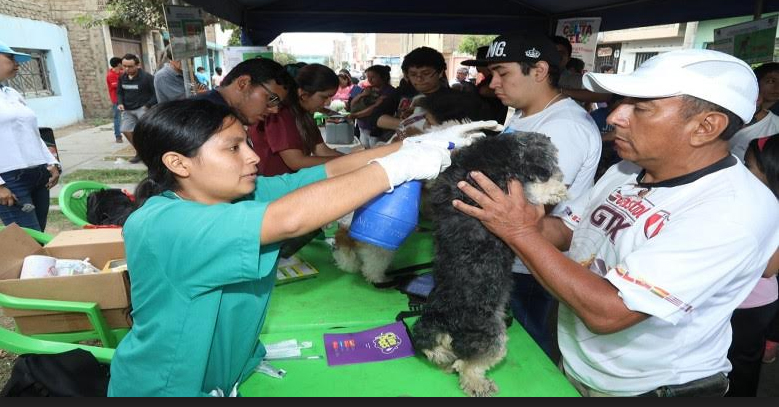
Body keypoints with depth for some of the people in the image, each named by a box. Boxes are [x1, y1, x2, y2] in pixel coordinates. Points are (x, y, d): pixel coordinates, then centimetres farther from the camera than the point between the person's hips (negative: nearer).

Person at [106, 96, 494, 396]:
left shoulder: (244, 193, -8)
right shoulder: (157, 225, -30)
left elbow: (330, 171, -13)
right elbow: (289, 219, -42)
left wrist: (416, 145, -22)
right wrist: (398, 166, -37)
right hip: (166, 386, -6)